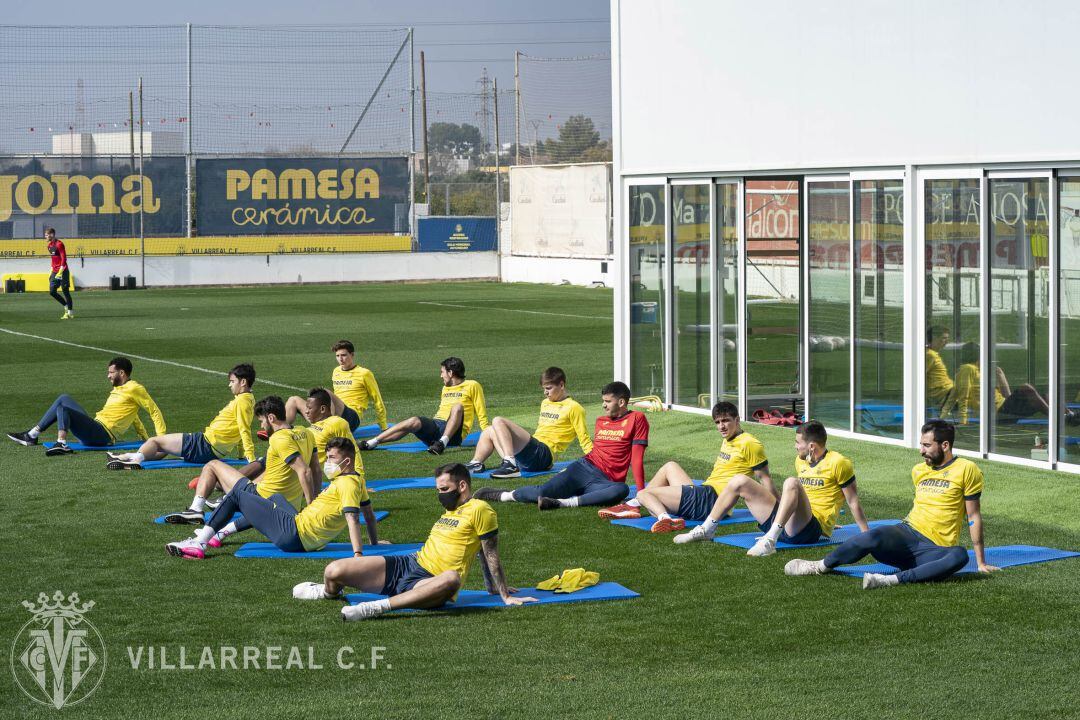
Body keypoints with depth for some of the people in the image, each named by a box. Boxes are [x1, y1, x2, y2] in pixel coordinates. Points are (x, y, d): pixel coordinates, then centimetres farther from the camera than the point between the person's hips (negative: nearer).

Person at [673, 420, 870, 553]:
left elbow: (853, 502, -5)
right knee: (740, 482, 5)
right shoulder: (801, 460, 16)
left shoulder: (838, 463, -7)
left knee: (791, 482, -36)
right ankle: (706, 530, 7)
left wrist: (867, 535, -5)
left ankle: (770, 540, -46)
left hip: (811, 530, -8)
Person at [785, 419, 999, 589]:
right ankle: (821, 566, -15)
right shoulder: (919, 470, 15)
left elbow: (974, 516, 1)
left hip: (933, 550, -4)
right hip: (907, 535, 4)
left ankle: (892, 580, -51)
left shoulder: (966, 470, 0)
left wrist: (981, 562, 1)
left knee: (959, 556, -40)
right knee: (875, 536, -33)